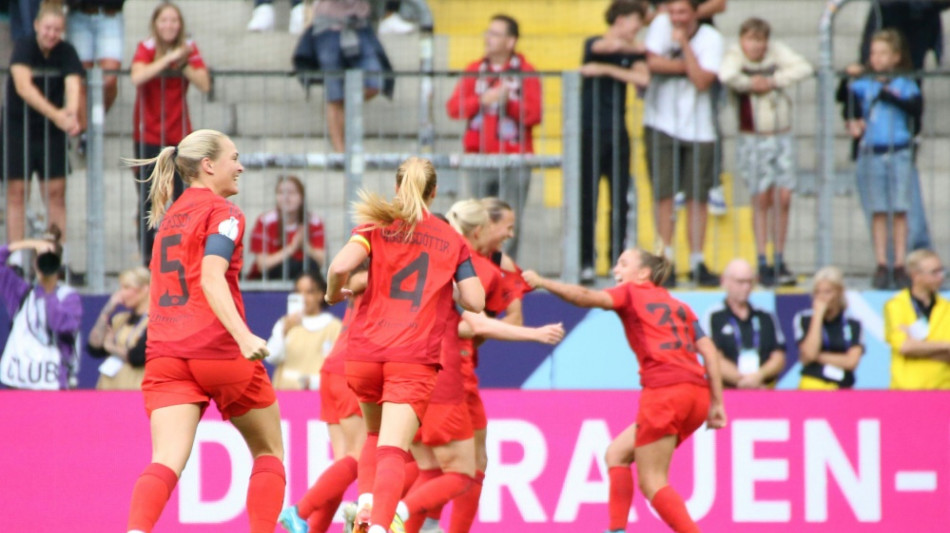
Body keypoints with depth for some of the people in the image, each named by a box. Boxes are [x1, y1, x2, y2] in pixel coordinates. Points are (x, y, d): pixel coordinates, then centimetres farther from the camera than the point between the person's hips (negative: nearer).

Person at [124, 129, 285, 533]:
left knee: (167, 460, -13)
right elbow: (212, 278, -18)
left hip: (165, 353, 5)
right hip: (217, 349, -5)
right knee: (269, 451, 15)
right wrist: (244, 337, -28)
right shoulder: (223, 213, -2)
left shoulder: (169, 216, 20)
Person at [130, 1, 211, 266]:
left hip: (179, 135, 2)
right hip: (148, 135, -2)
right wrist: (168, 59, -28)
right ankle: (148, 257, 2)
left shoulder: (189, 48, 2)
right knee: (147, 201, -3)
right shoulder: (146, 48, -6)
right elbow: (137, 77, -26)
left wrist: (183, 63, -19)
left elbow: (204, 85, -8)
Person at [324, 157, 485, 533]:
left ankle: (366, 503, 1)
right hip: (415, 357, -1)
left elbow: (341, 266, -11)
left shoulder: (376, 224, 7)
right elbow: (474, 301, 6)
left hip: (365, 351, 1)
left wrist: (333, 292, 10)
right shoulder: (451, 240, 10)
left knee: (375, 434, 24)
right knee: (393, 449, -11)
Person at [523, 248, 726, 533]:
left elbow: (587, 297, -8)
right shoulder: (680, 307, 26)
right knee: (617, 453, 18)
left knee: (653, 483, -1)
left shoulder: (631, 293, 10)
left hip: (664, 390, -7)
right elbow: (709, 351, 14)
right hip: (697, 392, 7)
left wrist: (542, 282, -1)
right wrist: (717, 402, 11)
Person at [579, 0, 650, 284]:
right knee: (587, 199, -5)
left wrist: (605, 69, -14)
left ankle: (618, 260, 6)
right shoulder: (593, 44, -1)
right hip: (589, 130, -4)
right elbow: (608, 46, -24)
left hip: (618, 133, 4)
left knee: (621, 200, 1)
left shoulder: (634, 52, 9)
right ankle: (585, 263, -3)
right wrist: (635, 47, -7)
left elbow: (642, 78, -9)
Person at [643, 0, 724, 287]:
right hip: (662, 124, 0)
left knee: (698, 198, 1)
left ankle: (697, 263, 9)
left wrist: (684, 44, -18)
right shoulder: (661, 24, -2)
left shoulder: (711, 38, -6)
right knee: (664, 194, -3)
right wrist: (688, 66, -11)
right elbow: (653, 62, -12)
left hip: (698, 127, 0)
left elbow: (702, 80, -16)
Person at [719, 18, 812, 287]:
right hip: (753, 140, -3)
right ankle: (762, 263, 5)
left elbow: (803, 68, -11)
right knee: (762, 199, -1)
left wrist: (773, 81, -17)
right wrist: (750, 84, -14)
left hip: (782, 136, 3)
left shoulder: (777, 52, 0)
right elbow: (727, 75, -30)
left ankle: (779, 262, 10)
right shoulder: (735, 55, -8)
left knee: (783, 199, 1)